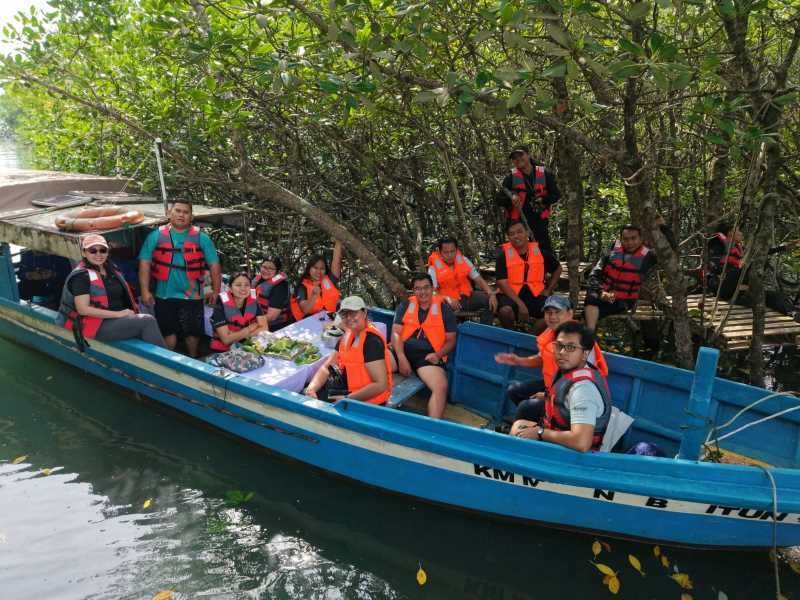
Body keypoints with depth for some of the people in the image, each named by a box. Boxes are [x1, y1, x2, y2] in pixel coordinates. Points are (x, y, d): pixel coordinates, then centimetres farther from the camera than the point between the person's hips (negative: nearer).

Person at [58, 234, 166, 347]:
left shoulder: (111, 269, 15)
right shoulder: (81, 276, -8)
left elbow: (123, 295, 23)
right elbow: (83, 309, -15)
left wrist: (129, 312, 2)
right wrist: (119, 314, -17)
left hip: (119, 320, 7)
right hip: (97, 325, -7)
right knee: (148, 321, -23)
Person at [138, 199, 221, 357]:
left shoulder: (201, 238, 1)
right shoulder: (156, 236, 1)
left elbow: (214, 265, 1)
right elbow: (145, 263, -1)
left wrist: (216, 291, -3)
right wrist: (145, 291, -8)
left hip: (192, 296, 0)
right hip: (164, 296, 0)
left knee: (192, 332, 10)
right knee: (168, 332, 7)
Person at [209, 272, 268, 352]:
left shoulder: (254, 301, -4)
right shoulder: (221, 305, -15)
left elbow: (264, 328, -8)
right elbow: (226, 339, -20)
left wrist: (236, 335, -16)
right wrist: (250, 329, -11)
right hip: (223, 351, -5)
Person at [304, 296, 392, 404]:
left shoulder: (372, 340, -21)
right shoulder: (348, 335, 6)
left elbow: (381, 385, -25)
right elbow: (326, 367, 5)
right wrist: (311, 388, -13)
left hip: (368, 399, -8)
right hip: (350, 389, 8)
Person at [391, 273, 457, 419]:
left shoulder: (444, 308, 9)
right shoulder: (405, 305, 12)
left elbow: (451, 340, 10)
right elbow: (396, 333, 3)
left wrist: (438, 354, -11)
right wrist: (401, 358, -14)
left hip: (427, 356, -2)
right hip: (402, 351, 2)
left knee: (441, 387, -30)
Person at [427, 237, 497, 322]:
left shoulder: (463, 260, 2)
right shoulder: (434, 268, -9)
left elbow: (479, 280, 3)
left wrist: (491, 294, -14)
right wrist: (447, 299, -34)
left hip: (467, 296, 4)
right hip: (448, 302, -4)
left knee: (489, 300, -20)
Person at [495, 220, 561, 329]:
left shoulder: (539, 251, 3)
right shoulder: (504, 254, -5)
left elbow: (557, 269, 21)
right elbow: (502, 283, -12)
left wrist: (548, 290, 9)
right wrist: (520, 303, -22)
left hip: (536, 295, 3)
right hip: (511, 295, -3)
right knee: (505, 310, -35)